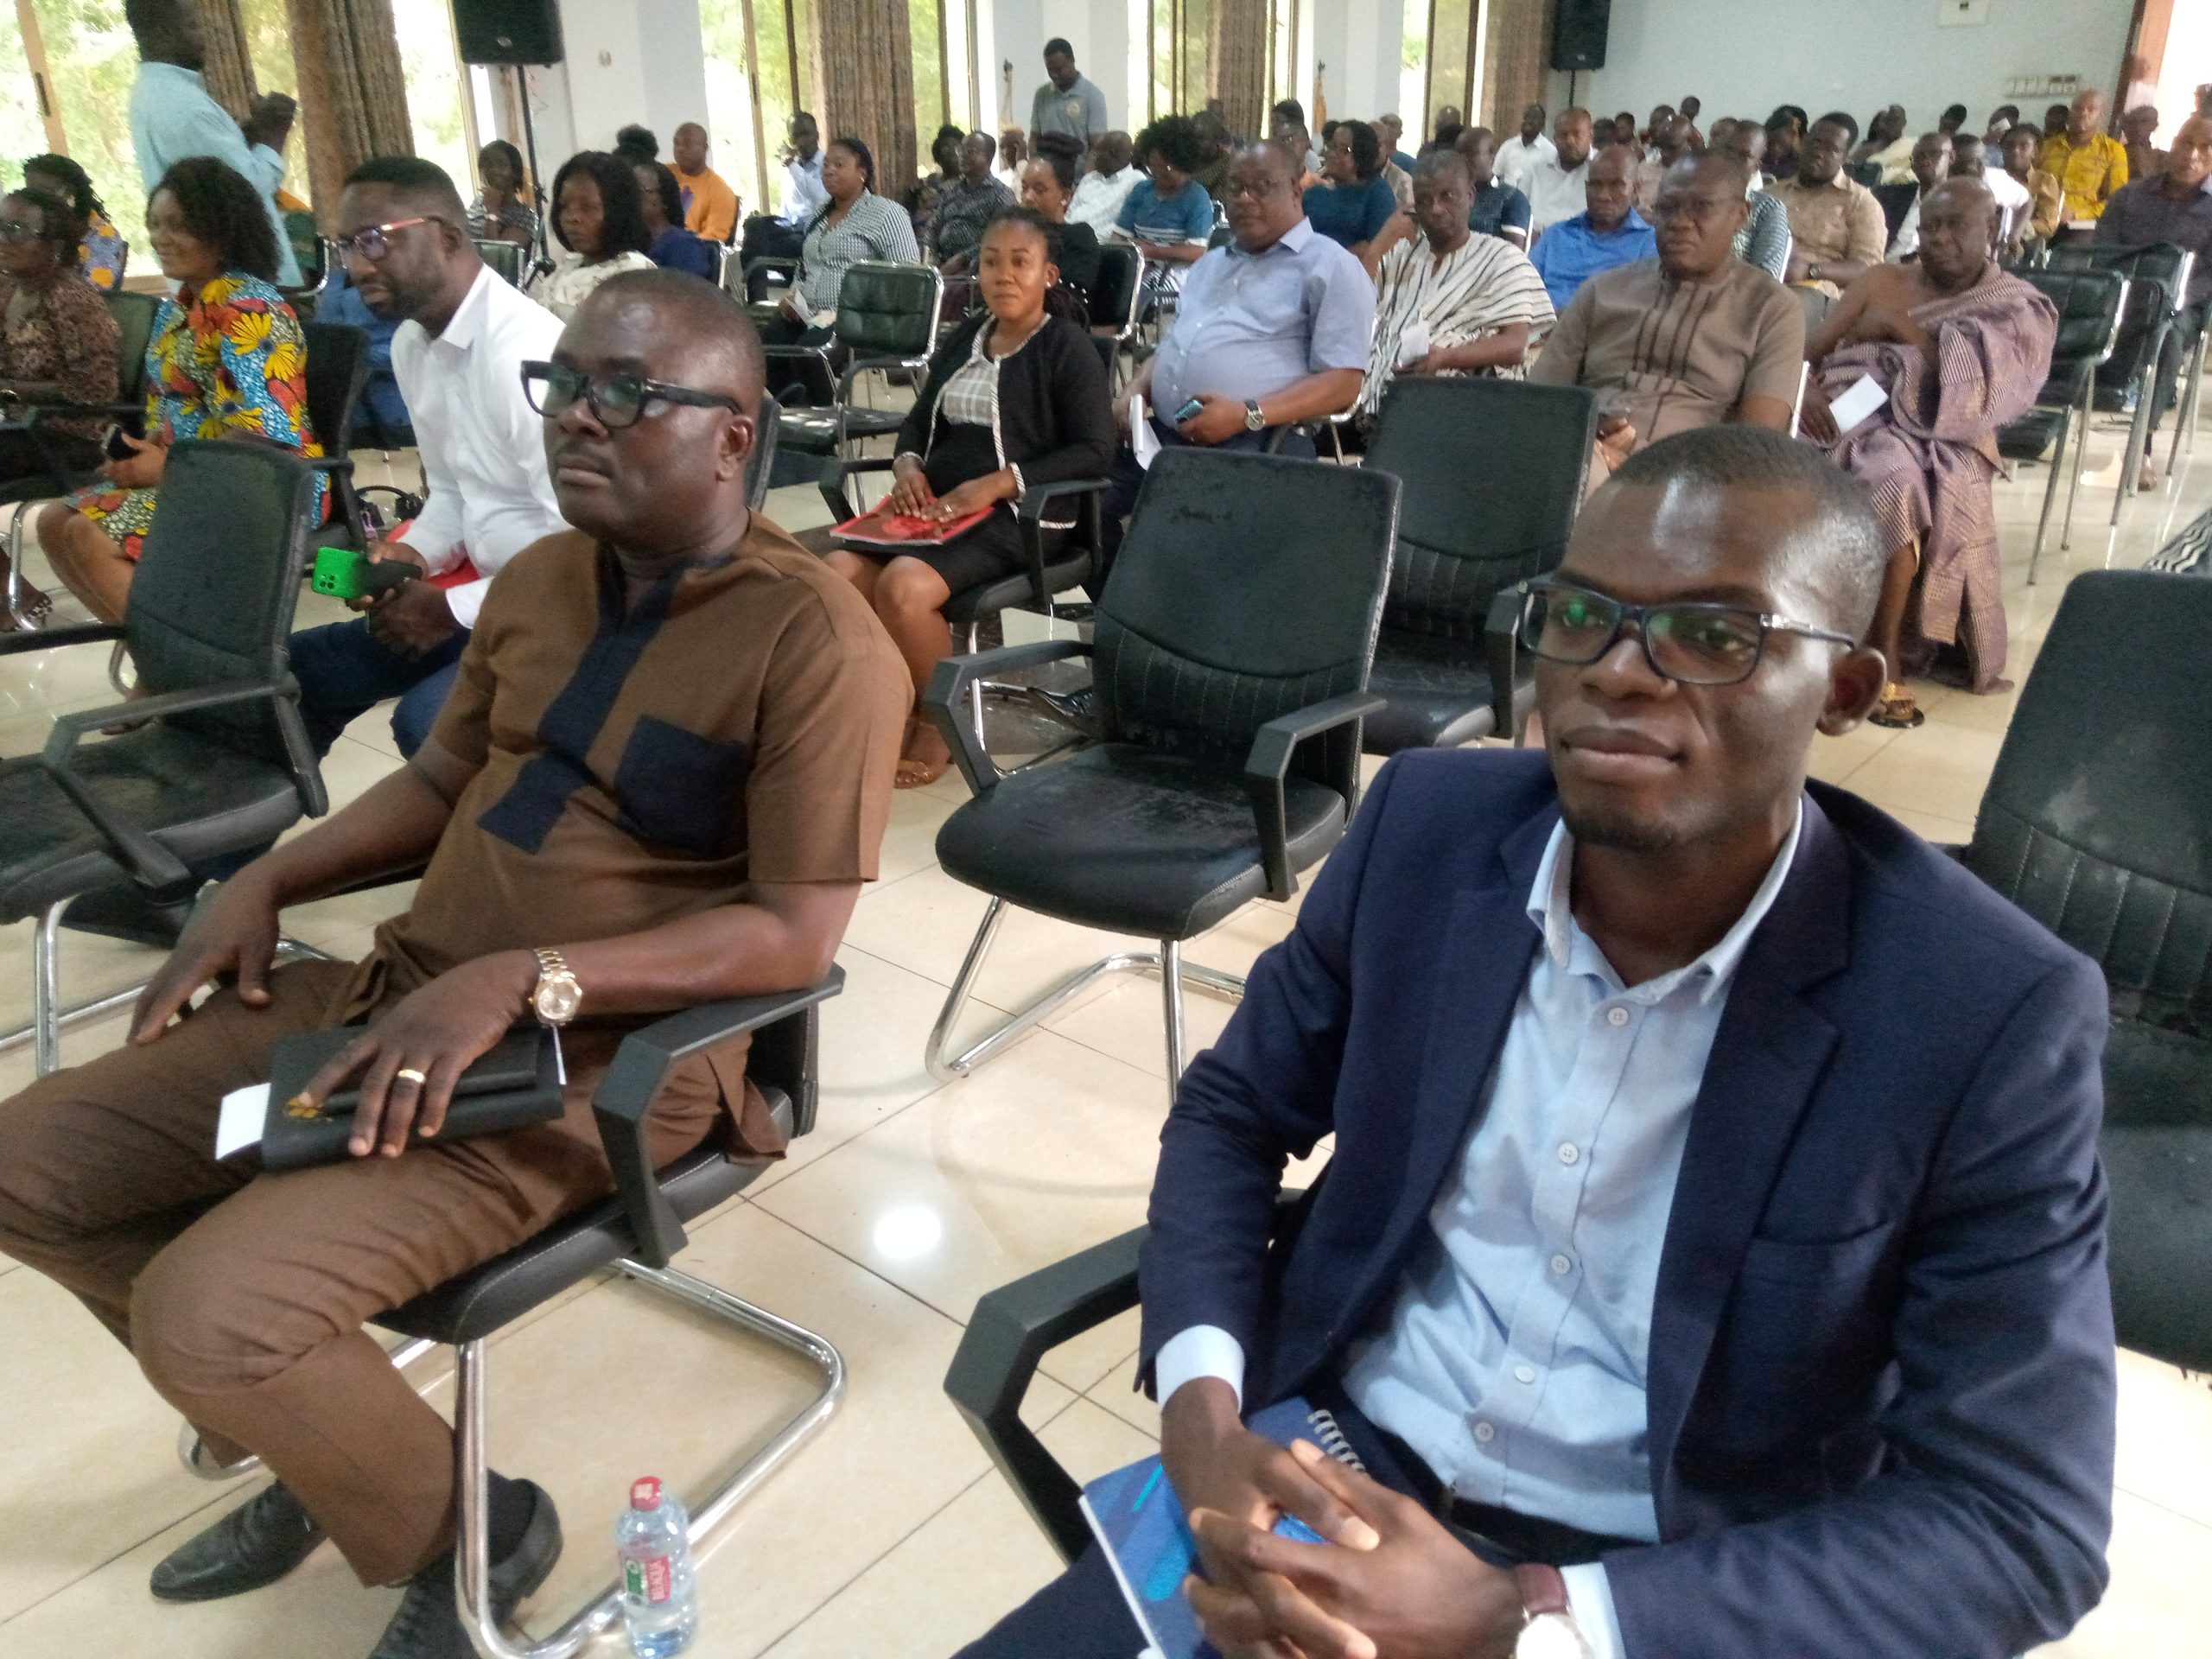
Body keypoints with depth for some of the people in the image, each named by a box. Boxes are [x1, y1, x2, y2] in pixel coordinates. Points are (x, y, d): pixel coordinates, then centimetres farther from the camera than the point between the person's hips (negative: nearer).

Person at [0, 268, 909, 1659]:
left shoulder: (815, 639, -17)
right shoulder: (539, 579, 8)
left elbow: (796, 934, -21)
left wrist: (518, 983, -27)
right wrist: (268, 879, 6)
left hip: (600, 1055, -8)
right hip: (401, 989, 8)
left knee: (211, 1312, -22)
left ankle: (465, 1532, 9)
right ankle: (319, 1441, 24)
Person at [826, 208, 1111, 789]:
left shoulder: (1067, 345, -1)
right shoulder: (964, 337, 19)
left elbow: (1094, 451, -10)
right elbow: (918, 420, 23)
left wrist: (996, 484, -19)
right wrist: (908, 465, -2)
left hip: (1018, 514, -6)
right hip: (936, 503, 7)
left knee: (904, 585, -31)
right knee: (837, 574, -18)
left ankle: (937, 723, -8)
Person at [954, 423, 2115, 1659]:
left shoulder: (1991, 1016, -17)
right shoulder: (1430, 825, -8)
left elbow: (2019, 1520, -14)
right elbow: (1232, 1112, 3)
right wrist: (1202, 1414, -14)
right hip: (1338, 1475, 3)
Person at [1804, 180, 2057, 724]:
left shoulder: (2020, 311, 9)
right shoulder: (1881, 282, 18)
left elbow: (1968, 386, -9)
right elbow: (1807, 351, 11)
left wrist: (1900, 328, -7)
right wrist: (1805, 388, -12)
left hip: (1937, 441, -3)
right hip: (1849, 418, 3)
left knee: (1893, 487, -38)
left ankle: (1884, 654, -25)